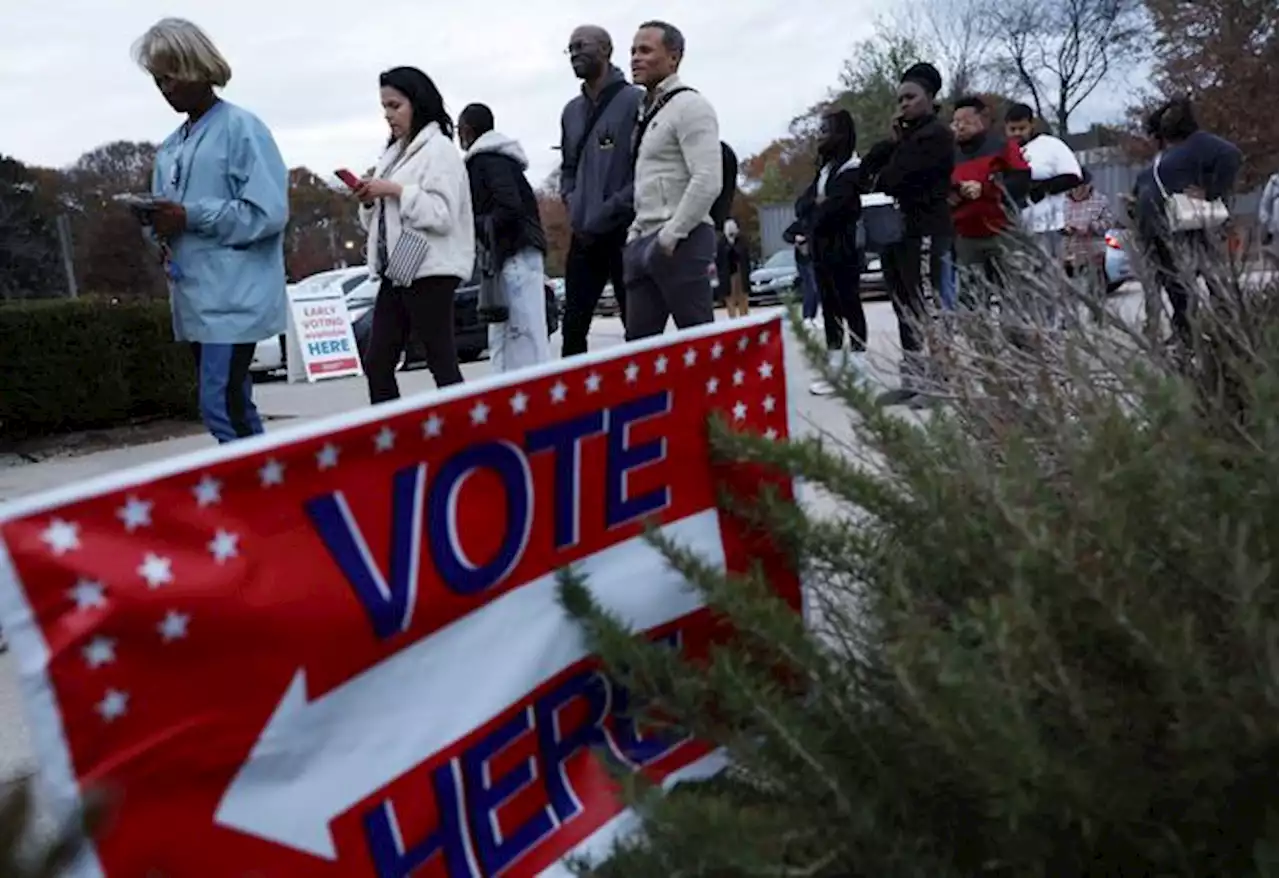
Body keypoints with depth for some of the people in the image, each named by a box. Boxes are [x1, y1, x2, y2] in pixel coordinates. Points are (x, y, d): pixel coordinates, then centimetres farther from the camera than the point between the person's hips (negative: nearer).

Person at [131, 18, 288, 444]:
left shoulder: (241, 127, -5)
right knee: (234, 407, 11)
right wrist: (158, 226, -1)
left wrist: (191, 216, -16)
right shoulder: (170, 147, 17)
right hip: (195, 297, 8)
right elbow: (167, 217, 22)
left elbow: (269, 212, -14)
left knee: (220, 407, -14)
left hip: (234, 297, -8)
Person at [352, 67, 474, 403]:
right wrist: (370, 201, 2)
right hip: (395, 271, 9)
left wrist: (395, 191, -17)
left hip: (429, 271, -8)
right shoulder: (394, 152, 19)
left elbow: (443, 215, -17)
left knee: (442, 364, -4)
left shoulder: (439, 148, -6)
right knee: (376, 364, 6)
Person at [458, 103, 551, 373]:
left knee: (526, 333, -12)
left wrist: (471, 227, -9)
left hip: (516, 254, -10)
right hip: (510, 255, 10)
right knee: (501, 339, 9)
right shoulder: (494, 158, 21)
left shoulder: (487, 159, -7)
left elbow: (510, 207, -18)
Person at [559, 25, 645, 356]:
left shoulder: (635, 101, -5)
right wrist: (573, 205, 5)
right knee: (573, 328, 7)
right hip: (584, 237, 6)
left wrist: (605, 214, -15)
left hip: (625, 232, -6)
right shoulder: (572, 111, 16)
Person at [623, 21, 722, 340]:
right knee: (638, 341, 6)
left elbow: (708, 182, -17)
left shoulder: (689, 105, -6)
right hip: (643, 243, 9)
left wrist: (669, 236, -17)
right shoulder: (648, 112, 20)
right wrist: (637, 234, 14)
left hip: (679, 243, -9)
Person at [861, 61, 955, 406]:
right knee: (907, 310, 10)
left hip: (925, 232, -9)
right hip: (897, 231, 9)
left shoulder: (935, 134, -7)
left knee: (929, 309, -9)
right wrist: (890, 141, -1)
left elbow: (894, 176, -15)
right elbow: (867, 168, 13)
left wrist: (877, 181, 6)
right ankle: (913, 380, 14)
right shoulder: (905, 135, 21)